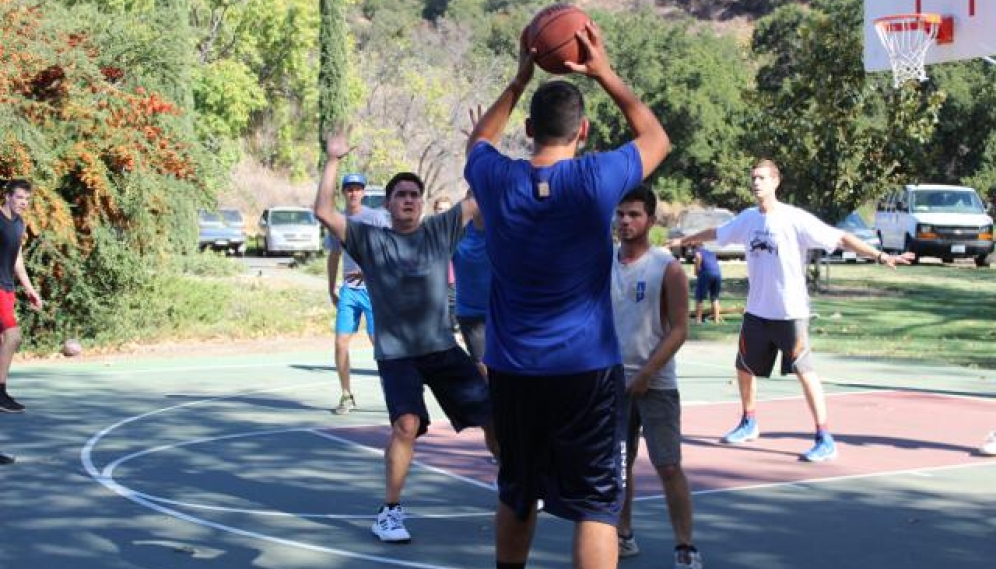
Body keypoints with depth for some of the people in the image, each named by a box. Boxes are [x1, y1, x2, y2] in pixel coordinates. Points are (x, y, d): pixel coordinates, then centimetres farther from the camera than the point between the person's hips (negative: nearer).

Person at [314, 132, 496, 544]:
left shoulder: (440, 230, 5)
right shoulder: (369, 240, -2)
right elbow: (323, 212, -13)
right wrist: (333, 161, -16)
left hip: (443, 348, 3)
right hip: (396, 354, -3)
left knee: (494, 416, 3)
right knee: (407, 424, -24)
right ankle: (390, 511, -9)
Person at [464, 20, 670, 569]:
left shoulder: (495, 180, -5)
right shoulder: (596, 178, -14)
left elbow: (479, 139, 22)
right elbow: (656, 137, 7)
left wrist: (518, 80, 20)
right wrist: (606, 74, 8)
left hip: (511, 370, 4)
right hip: (587, 370, -4)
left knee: (516, 496, 20)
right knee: (595, 505, -1)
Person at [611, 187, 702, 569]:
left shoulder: (667, 268, -7)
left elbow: (678, 330, -9)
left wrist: (646, 373, -16)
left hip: (655, 384, -4)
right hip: (612, 381, 5)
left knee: (669, 467, -7)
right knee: (617, 464, 12)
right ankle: (623, 536, 26)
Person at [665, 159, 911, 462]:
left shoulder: (795, 219, -14)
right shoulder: (748, 218, 5)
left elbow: (841, 238, -19)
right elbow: (716, 233, 24)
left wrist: (880, 256, -29)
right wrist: (682, 241, 36)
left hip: (790, 312, -6)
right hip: (756, 310, 7)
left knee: (805, 372, -12)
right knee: (744, 367, 17)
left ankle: (825, 440, -10)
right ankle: (749, 424, 39)